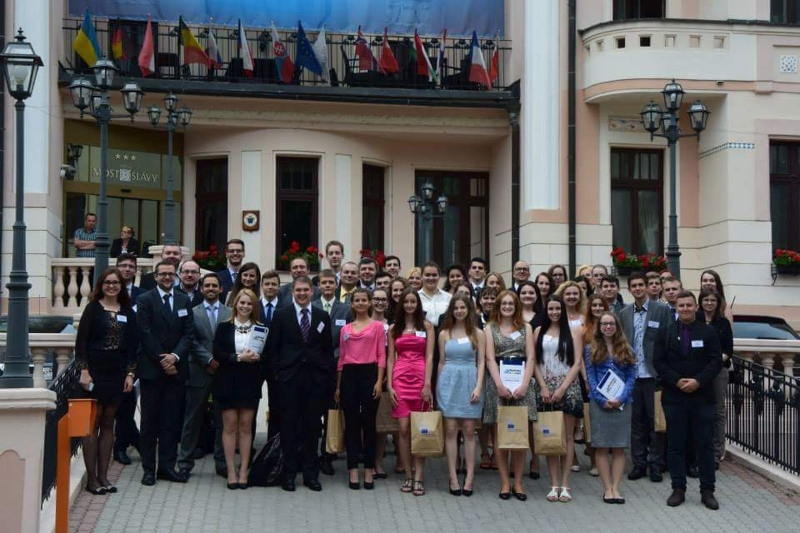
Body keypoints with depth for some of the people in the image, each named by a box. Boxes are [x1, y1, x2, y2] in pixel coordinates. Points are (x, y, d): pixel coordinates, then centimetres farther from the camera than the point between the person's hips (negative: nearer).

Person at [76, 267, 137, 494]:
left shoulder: (127, 312, 9)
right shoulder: (93, 309, 0)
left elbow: (132, 344, 9)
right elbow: (81, 341, -4)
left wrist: (130, 373, 2)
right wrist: (84, 371, -11)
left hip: (117, 373, 4)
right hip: (95, 371, -4)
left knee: (108, 424, 8)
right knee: (93, 423, -1)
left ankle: (103, 475, 13)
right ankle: (91, 477, 2)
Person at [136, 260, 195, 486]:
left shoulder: (183, 301, 11)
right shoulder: (145, 300, 0)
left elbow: (189, 333, 5)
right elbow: (145, 334, -6)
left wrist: (175, 356, -9)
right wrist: (161, 360, -10)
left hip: (175, 368, 3)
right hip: (151, 368, -3)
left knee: (172, 420, 5)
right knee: (150, 420, 1)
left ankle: (167, 466, 11)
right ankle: (148, 469, 6)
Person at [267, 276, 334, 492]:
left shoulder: (322, 317, 10)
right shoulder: (281, 316, 4)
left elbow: (328, 349, 11)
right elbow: (273, 348, 4)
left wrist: (327, 373, 3)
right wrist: (278, 371, -3)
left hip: (315, 378, 2)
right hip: (289, 377, -2)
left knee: (312, 426, 5)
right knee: (289, 425, 1)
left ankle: (311, 473, 13)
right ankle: (289, 473, 8)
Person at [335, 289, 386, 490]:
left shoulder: (377, 326, 4)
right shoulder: (345, 329, 13)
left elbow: (381, 356, 0)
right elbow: (341, 358, 14)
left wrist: (379, 381, -10)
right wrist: (337, 386, 11)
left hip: (369, 374, -3)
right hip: (349, 375, 3)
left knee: (369, 423, 1)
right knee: (351, 423, 3)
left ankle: (369, 471, 7)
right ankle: (353, 470, 7)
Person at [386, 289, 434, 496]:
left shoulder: (426, 326, 7)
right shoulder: (394, 329, 13)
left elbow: (429, 357, 0)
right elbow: (390, 359, 9)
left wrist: (427, 384, -10)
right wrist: (389, 386, -2)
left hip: (420, 379, -1)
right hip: (400, 379, 1)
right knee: (404, 429, -3)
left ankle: (419, 478, -1)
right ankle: (408, 476, 4)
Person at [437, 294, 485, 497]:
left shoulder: (477, 334, 5)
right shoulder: (444, 334, 8)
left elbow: (481, 362, 2)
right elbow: (441, 362, 12)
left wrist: (478, 386, -8)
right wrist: (439, 386, 8)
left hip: (469, 381, -1)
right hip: (449, 381, 1)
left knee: (469, 430, 0)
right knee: (450, 429, -2)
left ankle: (469, 477, 2)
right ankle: (453, 477, 1)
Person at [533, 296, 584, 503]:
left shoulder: (573, 332, 5)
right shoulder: (539, 331, 10)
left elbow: (577, 363, -1)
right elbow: (534, 362, 6)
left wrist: (562, 388, -9)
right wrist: (543, 387, -5)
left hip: (567, 388, -1)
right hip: (545, 388, 1)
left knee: (567, 435, -1)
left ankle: (565, 484, 2)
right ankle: (554, 484, 3)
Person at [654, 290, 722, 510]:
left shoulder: (708, 332, 4)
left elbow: (716, 361, -1)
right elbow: (658, 361, 0)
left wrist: (698, 381, -14)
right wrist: (677, 381, -12)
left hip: (702, 397, 0)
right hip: (674, 397, 1)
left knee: (705, 445, 3)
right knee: (675, 445, 5)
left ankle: (707, 491, 9)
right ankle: (678, 489, 12)